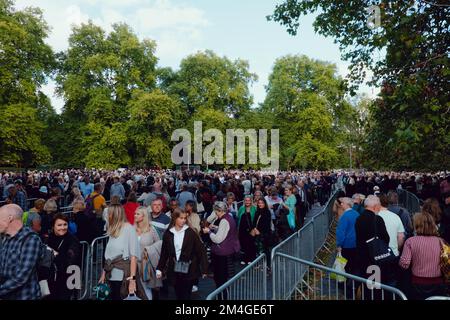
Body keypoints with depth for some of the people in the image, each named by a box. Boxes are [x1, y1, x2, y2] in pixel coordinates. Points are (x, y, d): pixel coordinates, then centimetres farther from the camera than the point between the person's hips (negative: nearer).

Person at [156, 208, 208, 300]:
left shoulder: (190, 232, -7)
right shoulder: (168, 233, 1)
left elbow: (200, 250, -7)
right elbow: (164, 253, 8)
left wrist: (204, 269, -11)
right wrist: (159, 268, 3)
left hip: (188, 270, -3)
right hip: (174, 270, 3)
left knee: (186, 296, 0)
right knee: (178, 295, 13)